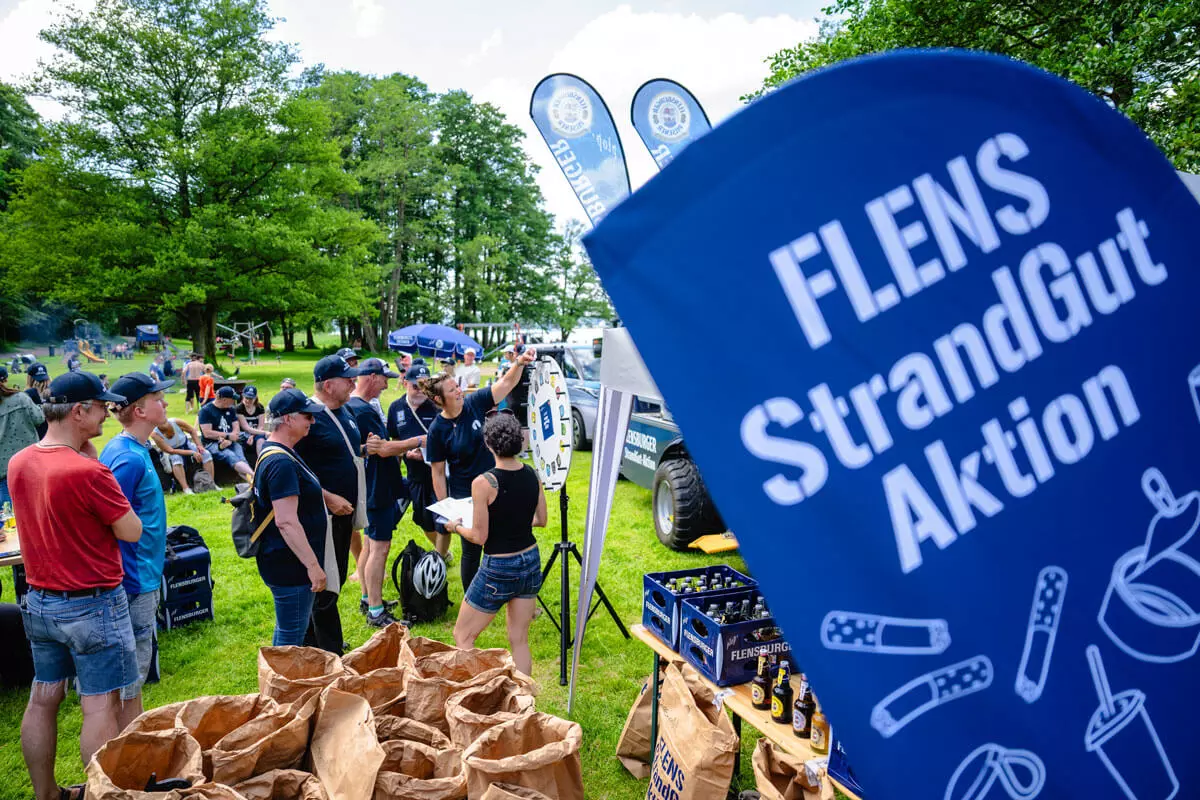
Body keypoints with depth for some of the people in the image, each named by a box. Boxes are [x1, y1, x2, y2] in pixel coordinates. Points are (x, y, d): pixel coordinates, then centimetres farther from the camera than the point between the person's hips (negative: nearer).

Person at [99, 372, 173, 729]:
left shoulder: (132, 449, 7)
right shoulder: (129, 458, -22)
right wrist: (126, 587, -20)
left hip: (140, 578, 10)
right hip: (134, 583, -10)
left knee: (134, 673, 21)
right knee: (130, 678, 3)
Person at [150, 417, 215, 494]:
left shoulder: (176, 422, -23)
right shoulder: (155, 434, -30)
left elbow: (192, 431, -4)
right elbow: (171, 451, -31)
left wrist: (199, 446, -14)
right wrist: (192, 453, -36)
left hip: (185, 444, 4)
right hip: (170, 453, -3)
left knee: (206, 454, -19)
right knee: (176, 458, -38)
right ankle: (186, 489, -40)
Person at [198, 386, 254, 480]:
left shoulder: (230, 409, 14)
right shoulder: (206, 410, -3)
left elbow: (236, 429, 8)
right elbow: (207, 433, -11)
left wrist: (229, 440, -12)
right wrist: (228, 436, -9)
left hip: (231, 442, 5)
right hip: (212, 443, -5)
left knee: (240, 456, -29)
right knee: (231, 456, -34)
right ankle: (254, 475, -57)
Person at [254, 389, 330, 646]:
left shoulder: (277, 452, 10)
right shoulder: (281, 463, -24)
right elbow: (286, 522, -28)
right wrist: (313, 565, -26)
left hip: (286, 561, 11)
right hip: (289, 564, -11)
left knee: (286, 629, 24)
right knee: (292, 636, 1)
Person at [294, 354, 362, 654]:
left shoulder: (344, 412, 8)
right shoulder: (309, 415, -19)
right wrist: (329, 498, -22)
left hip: (344, 510, 9)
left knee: (336, 580, 18)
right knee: (326, 587, 1)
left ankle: (312, 644, 33)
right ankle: (331, 655, 12)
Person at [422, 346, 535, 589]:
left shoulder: (475, 403, -9)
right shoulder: (437, 430, -14)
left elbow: (506, 383, -12)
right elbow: (438, 473, -8)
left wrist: (520, 362, -31)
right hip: (465, 496, -3)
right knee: (471, 550, 9)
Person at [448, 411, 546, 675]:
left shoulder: (483, 483, -20)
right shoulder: (533, 475, -3)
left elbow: (479, 537, -14)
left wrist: (456, 527, 4)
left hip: (498, 569, -6)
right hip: (531, 562, 6)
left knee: (463, 637, 12)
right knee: (519, 640, 16)